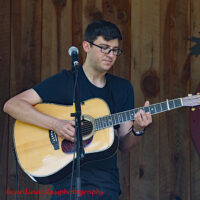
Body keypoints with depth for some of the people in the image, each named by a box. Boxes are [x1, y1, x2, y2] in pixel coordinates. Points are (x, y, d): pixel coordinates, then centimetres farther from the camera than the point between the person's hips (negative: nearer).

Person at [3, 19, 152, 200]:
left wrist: (137, 130, -10)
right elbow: (12, 105, -8)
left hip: (107, 182, 4)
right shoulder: (65, 81, 1)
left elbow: (123, 145, 12)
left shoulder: (123, 88, 14)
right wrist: (56, 125, -17)